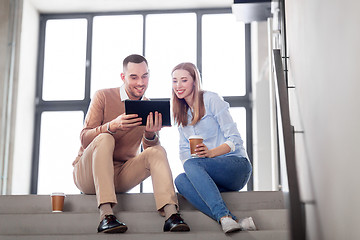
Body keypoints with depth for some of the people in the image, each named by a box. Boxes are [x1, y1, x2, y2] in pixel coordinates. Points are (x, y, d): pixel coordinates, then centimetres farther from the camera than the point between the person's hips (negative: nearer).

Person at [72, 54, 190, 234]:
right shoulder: (103, 97, -7)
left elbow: (149, 150, -2)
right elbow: (84, 139, -14)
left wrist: (151, 135, -27)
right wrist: (112, 126, -33)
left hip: (121, 176, 4)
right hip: (88, 173, -3)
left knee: (158, 151, -17)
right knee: (105, 138, -31)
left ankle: (170, 214, -34)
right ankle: (105, 215, -43)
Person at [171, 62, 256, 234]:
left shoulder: (211, 100, -2)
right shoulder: (181, 113, 19)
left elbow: (234, 139, -7)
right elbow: (184, 150, 13)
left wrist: (210, 152, -25)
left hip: (237, 164, -5)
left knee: (192, 164, -33)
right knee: (180, 181, -27)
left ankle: (225, 217, -44)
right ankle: (230, 221, -38)